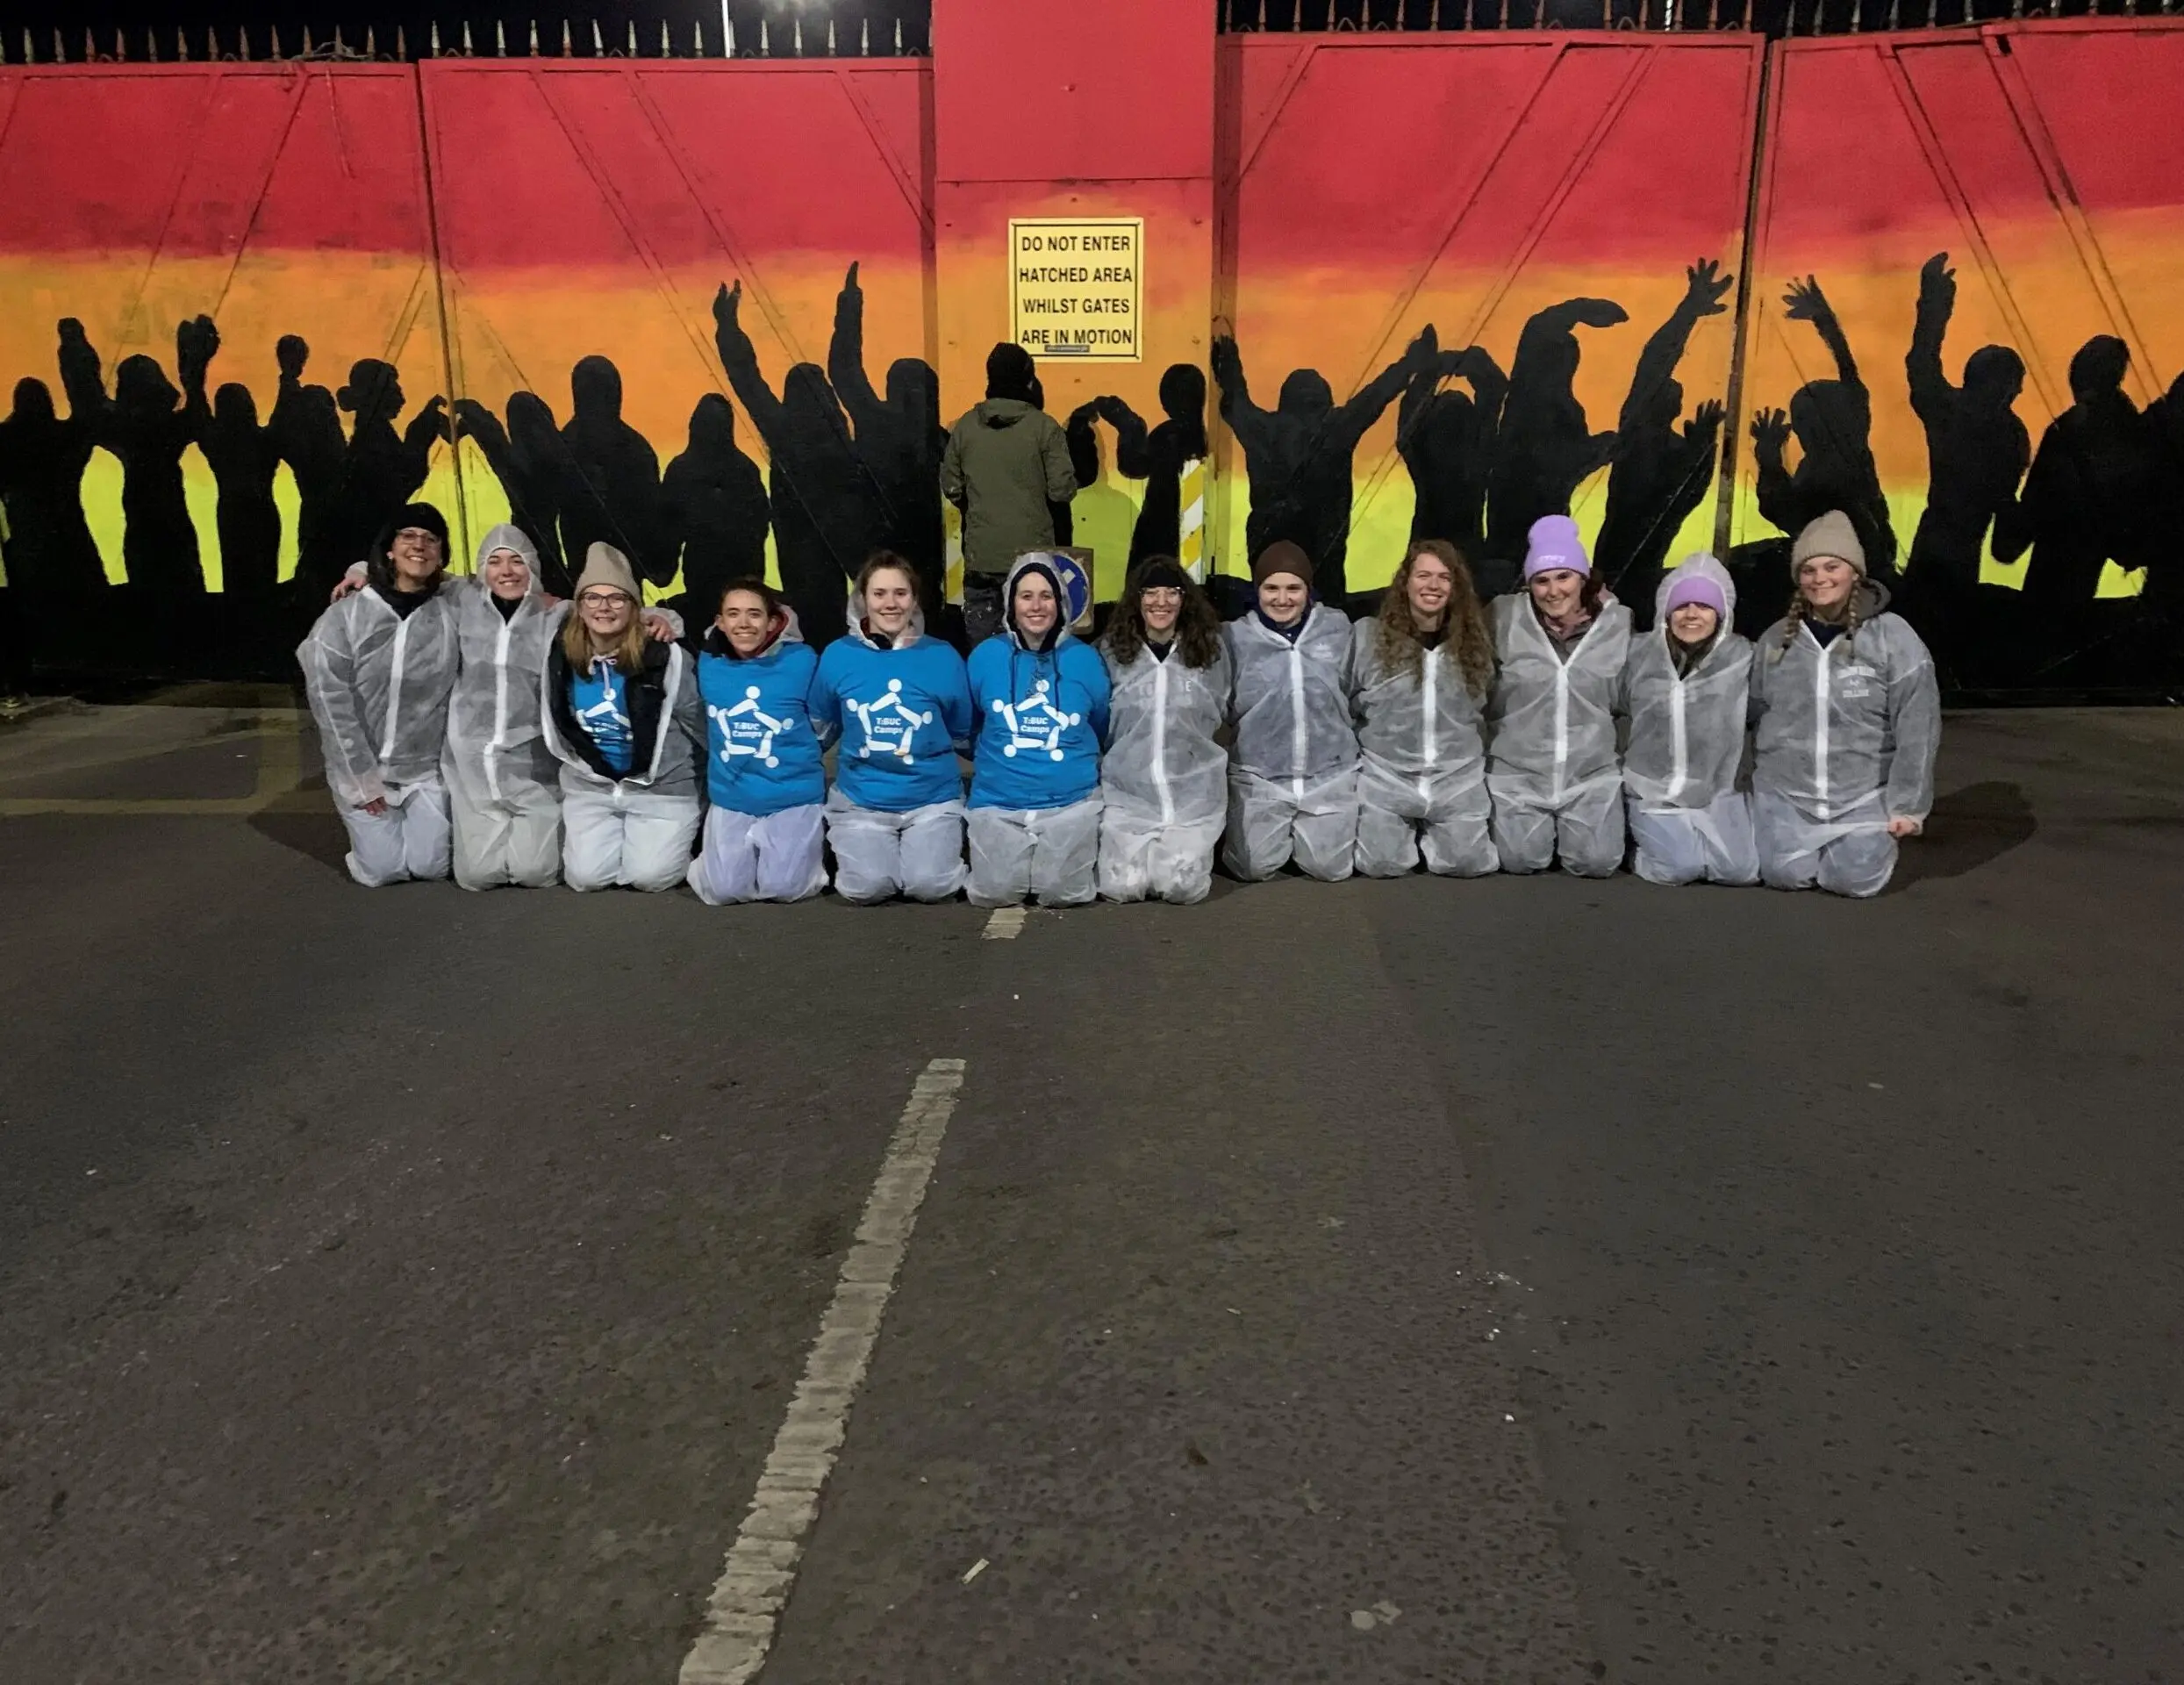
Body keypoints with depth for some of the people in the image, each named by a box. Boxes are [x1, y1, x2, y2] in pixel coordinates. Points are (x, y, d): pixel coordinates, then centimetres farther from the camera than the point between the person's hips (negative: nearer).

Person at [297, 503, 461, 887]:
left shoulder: (450, 613, -7)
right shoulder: (345, 616, -11)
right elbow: (330, 701, -10)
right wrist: (360, 778, -12)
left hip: (426, 767, 1)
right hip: (360, 766, -1)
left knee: (432, 866, -4)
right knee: (384, 870, -5)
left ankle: (419, 821, 31)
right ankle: (375, 824, 31)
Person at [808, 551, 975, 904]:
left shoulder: (942, 657, -3)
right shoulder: (838, 656, -1)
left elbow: (963, 733, 9)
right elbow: (821, 727, 14)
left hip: (932, 797, 0)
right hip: (861, 798, 1)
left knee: (930, 886, -19)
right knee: (865, 887, -20)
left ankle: (943, 846, 15)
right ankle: (855, 847, 15)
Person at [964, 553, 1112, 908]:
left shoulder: (1085, 659, 0)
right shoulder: (986, 656, -1)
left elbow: (1102, 730, 14)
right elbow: (970, 726, 14)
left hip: (1070, 800, 0)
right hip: (998, 801, 1)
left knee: (1062, 893, -9)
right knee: (995, 893, -9)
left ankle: (1082, 852, 25)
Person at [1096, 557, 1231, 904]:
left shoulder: (1210, 647, 3)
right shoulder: (1112, 650, 2)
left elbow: (1220, 714, 13)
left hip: (1193, 791, 0)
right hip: (1127, 790, 0)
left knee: (1183, 888, -12)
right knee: (1123, 888, -9)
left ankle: (1193, 847, 24)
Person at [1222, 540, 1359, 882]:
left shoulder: (1337, 627, 1)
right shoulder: (1236, 636, -4)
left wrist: (1355, 752, 8)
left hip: (1330, 773, 1)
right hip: (1259, 776, -1)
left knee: (1330, 868, -1)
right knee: (1256, 868, -5)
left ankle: (1300, 834, 32)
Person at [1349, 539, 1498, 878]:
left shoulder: (1475, 639, 3)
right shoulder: (1367, 635, -5)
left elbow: (1490, 705, 12)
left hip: (1458, 780, 2)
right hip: (1385, 778, -2)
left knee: (1468, 864, -6)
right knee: (1382, 865, -12)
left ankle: (1428, 834, 27)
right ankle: (1406, 833, 24)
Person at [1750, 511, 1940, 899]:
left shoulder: (1893, 637, -11)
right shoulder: (1777, 640, 0)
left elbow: (1917, 731, -9)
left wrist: (1907, 805, -9)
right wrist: (1760, 794, 13)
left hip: (1864, 796, -2)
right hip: (1785, 793, 2)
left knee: (1853, 879, -8)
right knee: (1786, 875, -9)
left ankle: (1877, 838, 26)